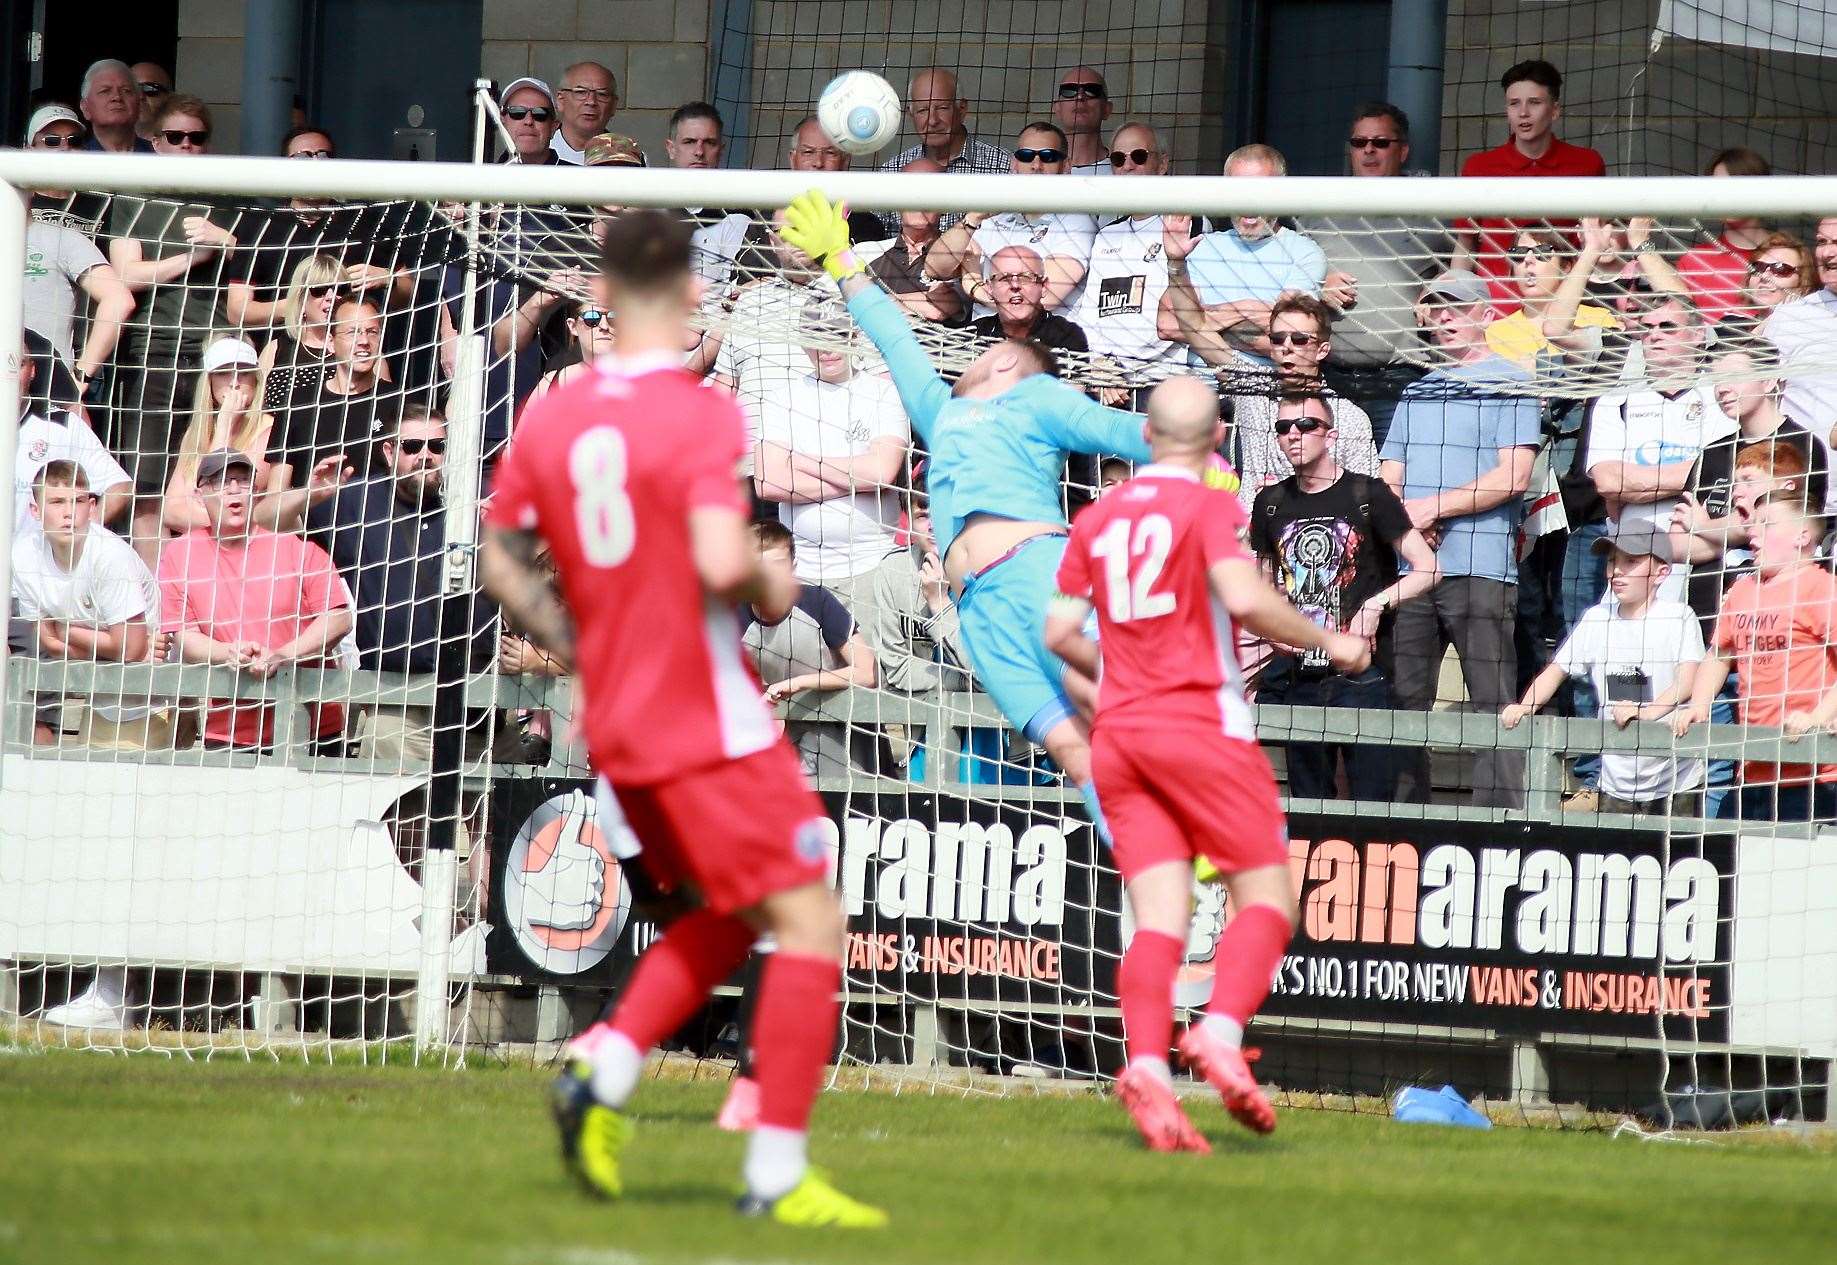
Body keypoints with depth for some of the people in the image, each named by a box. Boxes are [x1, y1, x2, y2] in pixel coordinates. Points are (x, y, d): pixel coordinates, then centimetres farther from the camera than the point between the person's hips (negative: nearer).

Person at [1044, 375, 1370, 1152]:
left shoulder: (1098, 518, 12)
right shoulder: (1209, 507, -4)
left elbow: (1060, 632, 13)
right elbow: (1245, 600, -18)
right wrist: (1326, 642, -4)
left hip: (1117, 731, 5)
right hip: (1201, 720, -5)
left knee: (1160, 917, -1)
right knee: (1266, 894, 0)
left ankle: (1146, 1062, -21)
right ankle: (1221, 1030, -23)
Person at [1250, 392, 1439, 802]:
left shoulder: (1367, 495, -3)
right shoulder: (1272, 503, 11)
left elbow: (1428, 568, -5)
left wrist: (1376, 605, -18)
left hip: (1361, 677, -5)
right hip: (1299, 677, 5)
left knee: (1372, 802, -9)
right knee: (1309, 807, 9)